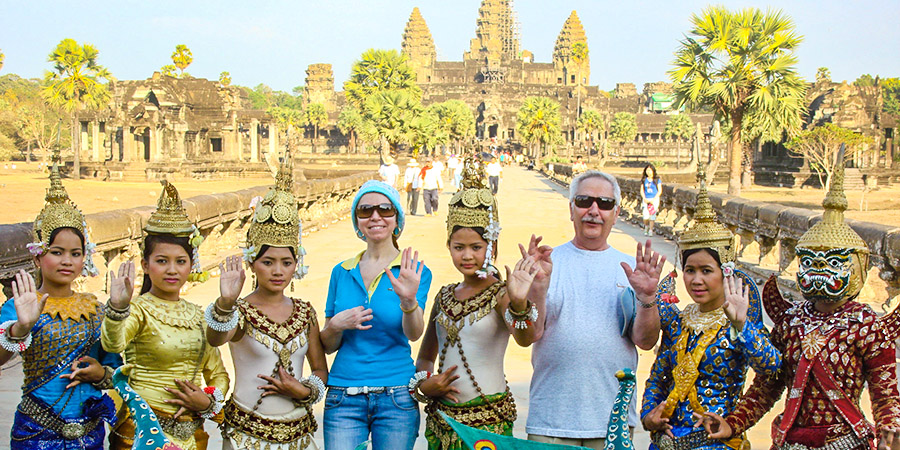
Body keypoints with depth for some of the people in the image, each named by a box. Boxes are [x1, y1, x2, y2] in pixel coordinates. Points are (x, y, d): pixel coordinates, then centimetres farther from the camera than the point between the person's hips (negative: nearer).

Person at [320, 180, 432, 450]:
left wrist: (408, 299, -32)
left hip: (396, 398, -2)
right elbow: (327, 346, 12)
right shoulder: (342, 272, 8)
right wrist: (336, 326, -9)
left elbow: (414, 333, -13)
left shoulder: (413, 271, 0)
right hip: (343, 397, 2)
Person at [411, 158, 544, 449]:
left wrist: (519, 304, -46)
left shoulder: (500, 294, -8)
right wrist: (424, 383, -1)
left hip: (487, 420, -5)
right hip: (441, 416, 5)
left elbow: (525, 338, -28)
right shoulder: (445, 296, 8)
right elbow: (425, 356, 18)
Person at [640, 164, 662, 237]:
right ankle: (646, 226, 19)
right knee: (646, 216, -9)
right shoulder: (644, 180, 7)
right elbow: (642, 190, 9)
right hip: (646, 199, 2)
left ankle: (651, 230, 6)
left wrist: (653, 200, -11)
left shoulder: (657, 180, -1)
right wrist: (644, 199, -6)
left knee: (652, 216, -6)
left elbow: (660, 191, -2)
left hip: (654, 199, -2)